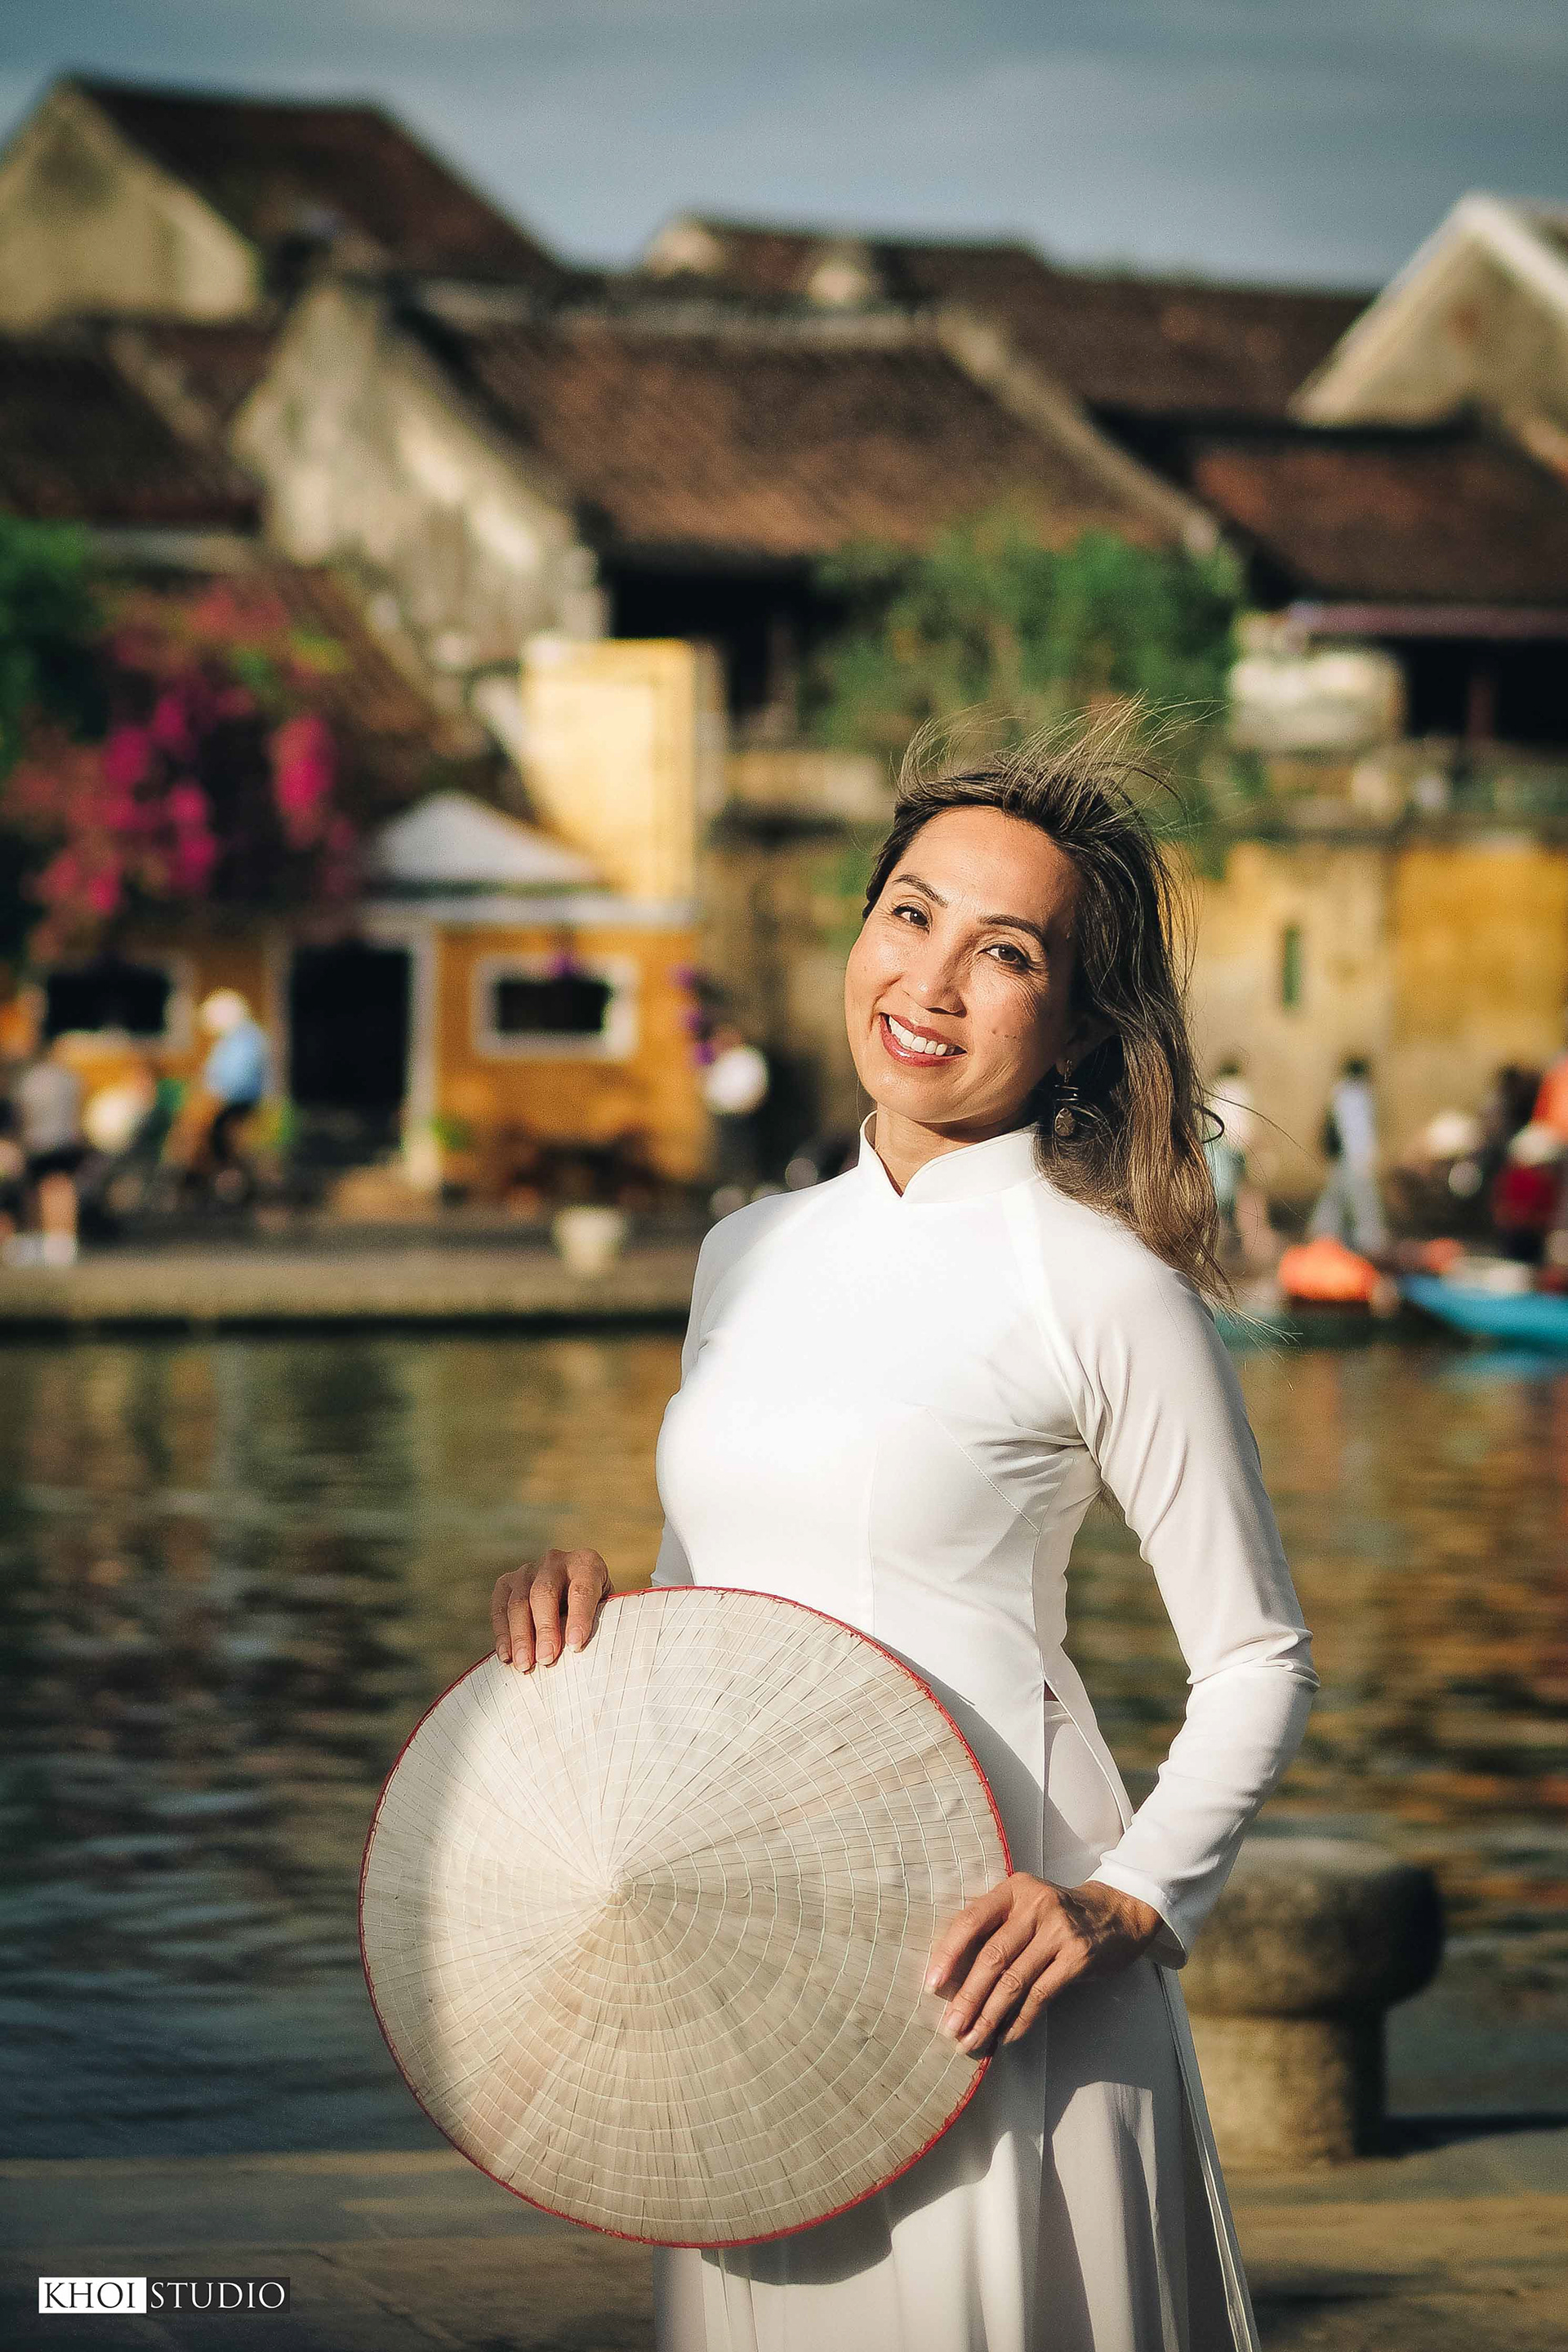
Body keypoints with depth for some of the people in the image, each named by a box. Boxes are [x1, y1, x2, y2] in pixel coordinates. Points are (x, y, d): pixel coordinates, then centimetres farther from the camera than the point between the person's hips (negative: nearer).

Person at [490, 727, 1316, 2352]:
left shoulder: (1104, 1289, -8)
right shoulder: (749, 1254, 10)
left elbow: (1258, 1665, -3)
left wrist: (1126, 1902, -16)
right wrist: (579, 1597, 0)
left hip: (973, 1976, -5)